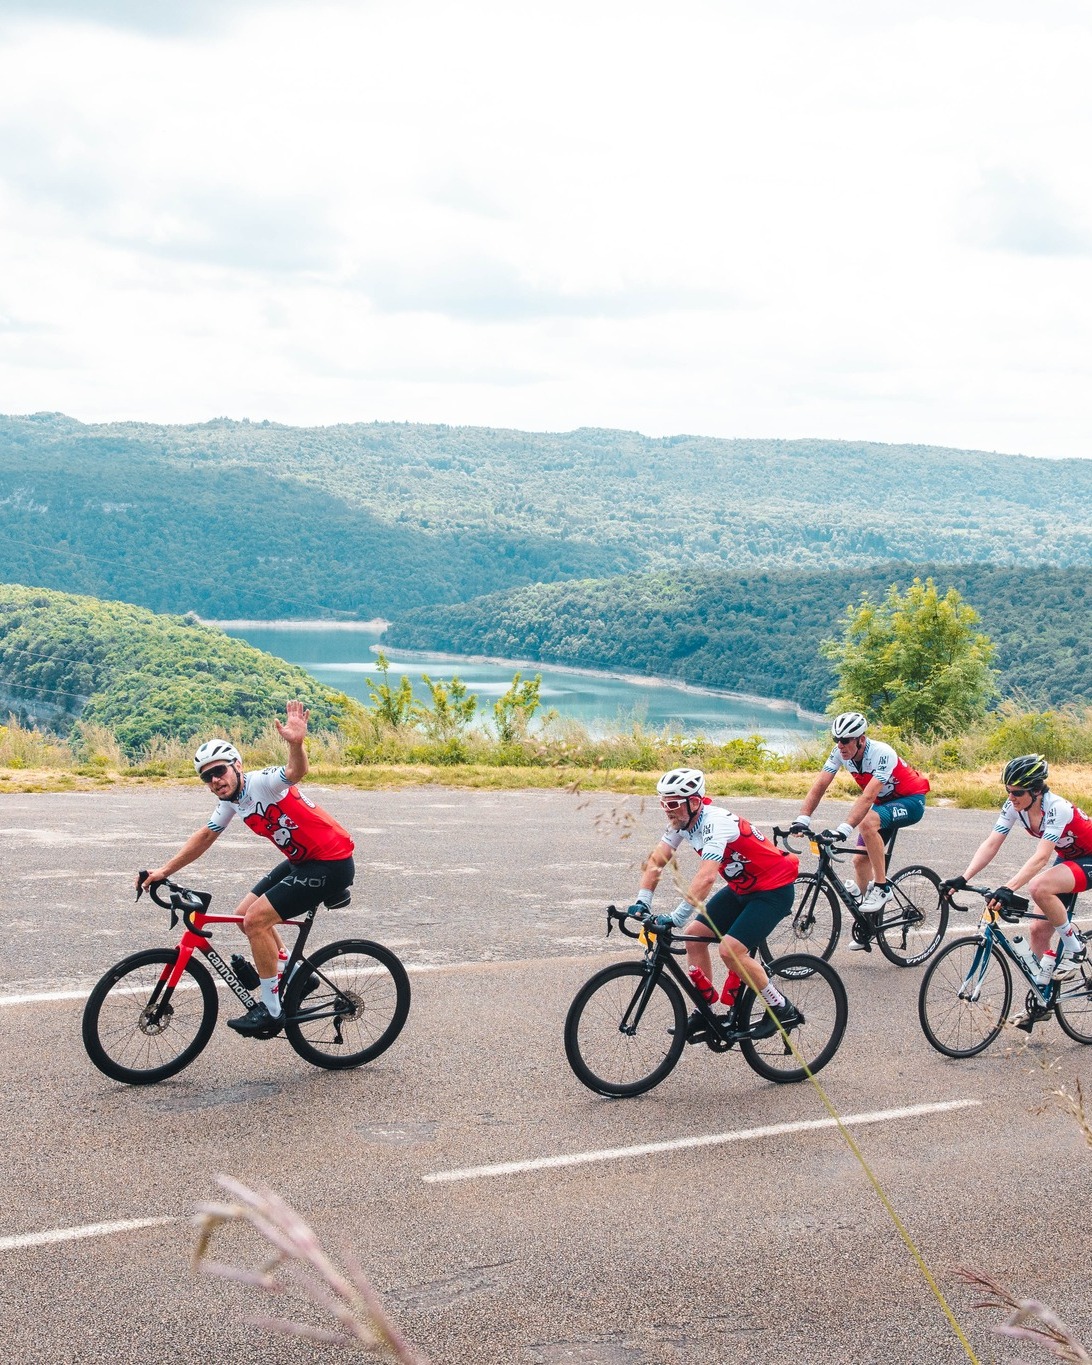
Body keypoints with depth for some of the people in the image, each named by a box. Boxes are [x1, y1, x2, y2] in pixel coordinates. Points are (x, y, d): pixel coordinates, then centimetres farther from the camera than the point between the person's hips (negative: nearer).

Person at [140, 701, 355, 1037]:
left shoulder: (263, 782, -20)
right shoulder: (230, 801, 6)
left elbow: (295, 772, -41)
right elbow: (204, 837, 18)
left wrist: (296, 744, -62)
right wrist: (164, 871, 13)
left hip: (331, 863, -10)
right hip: (302, 861, 10)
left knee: (256, 919, -15)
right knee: (245, 913, 13)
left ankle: (271, 1010, -4)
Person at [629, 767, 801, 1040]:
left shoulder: (715, 822, -31)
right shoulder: (682, 820, -5)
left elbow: (706, 878, -41)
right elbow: (656, 861, -5)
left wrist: (675, 919, -44)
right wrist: (642, 902, -18)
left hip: (774, 889, -9)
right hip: (742, 887, 9)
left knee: (731, 950, -19)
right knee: (694, 935, 0)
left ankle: (783, 1010, -3)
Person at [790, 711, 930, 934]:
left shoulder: (882, 754, -33)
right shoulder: (840, 752, -14)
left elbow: (868, 796, -42)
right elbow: (820, 785, -17)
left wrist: (844, 829, -51)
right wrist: (802, 819, -29)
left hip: (911, 801, -7)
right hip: (885, 802, 8)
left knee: (867, 822, -34)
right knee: (860, 859, 1)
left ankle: (881, 888, -23)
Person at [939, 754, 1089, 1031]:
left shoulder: (1057, 808, -32)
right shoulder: (1014, 806, -12)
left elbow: (1041, 857, -41)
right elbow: (991, 844, -16)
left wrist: (1008, 889, -52)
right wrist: (963, 879, -29)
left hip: (1087, 862, -8)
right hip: (1066, 859, 8)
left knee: (1039, 887, -33)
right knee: (1039, 929, 1)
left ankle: (1074, 947, -12)